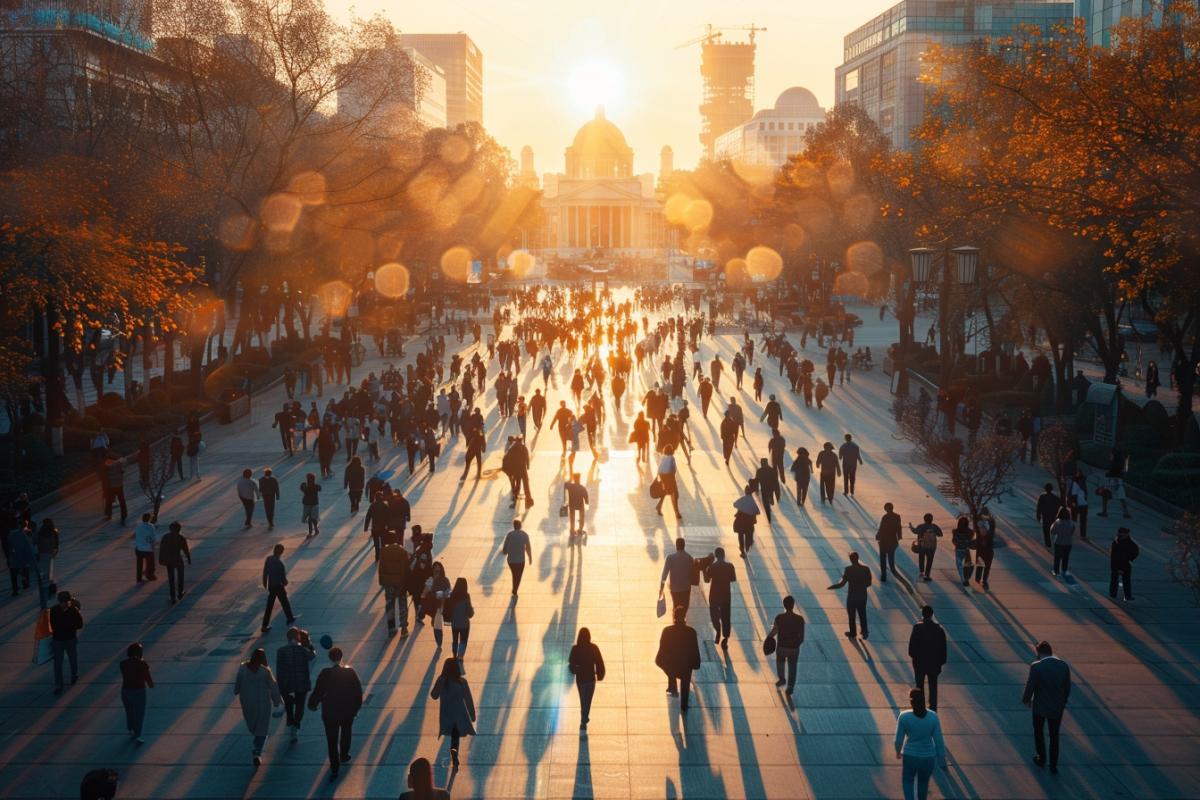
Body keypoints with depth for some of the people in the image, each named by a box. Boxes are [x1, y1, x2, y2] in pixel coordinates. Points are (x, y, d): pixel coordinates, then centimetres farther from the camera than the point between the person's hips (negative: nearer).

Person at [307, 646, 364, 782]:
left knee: (332, 740, 5)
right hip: (348, 711, 2)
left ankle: (334, 769, 2)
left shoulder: (325, 674, -17)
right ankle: (344, 756, 45)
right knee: (346, 733, 28)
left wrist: (312, 705, 8)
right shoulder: (350, 672, -11)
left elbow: (318, 691, -11)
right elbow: (358, 691, -4)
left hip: (330, 713, -2)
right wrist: (356, 707, 10)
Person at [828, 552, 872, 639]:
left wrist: (831, 587, -7)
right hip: (863, 596, 3)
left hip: (852, 596, -3)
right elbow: (869, 583, -1)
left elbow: (842, 583, -21)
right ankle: (864, 632, 29)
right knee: (862, 614, 21)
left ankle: (853, 633, 31)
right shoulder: (866, 569, -11)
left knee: (852, 615, 16)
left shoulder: (848, 570, -21)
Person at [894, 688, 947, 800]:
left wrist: (898, 751, 12)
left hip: (910, 756, -2)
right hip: (928, 756, 2)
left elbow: (899, 739, -10)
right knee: (923, 781, 29)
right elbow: (938, 740, -11)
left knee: (908, 781, 25)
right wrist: (942, 757, 4)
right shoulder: (933, 716, -17)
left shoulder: (904, 717, -22)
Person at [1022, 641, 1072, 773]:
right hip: (1057, 707, 3)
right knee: (1054, 736, 19)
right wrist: (1062, 703, 16)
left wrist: (1026, 700, 5)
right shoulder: (1063, 665, -9)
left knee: (1038, 732, 22)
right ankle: (1053, 765, 23)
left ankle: (1042, 759, 34)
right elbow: (1067, 688, 0)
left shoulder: (1036, 667, -21)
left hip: (1040, 707, -3)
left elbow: (1030, 687, -16)